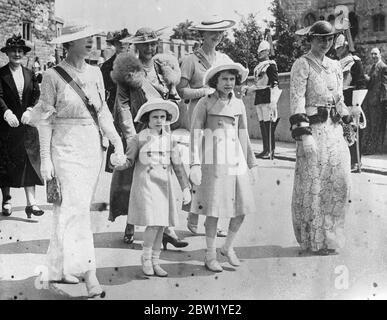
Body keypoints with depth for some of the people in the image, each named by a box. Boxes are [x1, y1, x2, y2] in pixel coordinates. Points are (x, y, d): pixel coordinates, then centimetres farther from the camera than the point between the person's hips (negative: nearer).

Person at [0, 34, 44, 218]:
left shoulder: (30, 74, 11)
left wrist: (30, 111, -12)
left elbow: (37, 96, 5)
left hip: (27, 124, 2)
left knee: (30, 161, -3)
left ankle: (31, 202, -2)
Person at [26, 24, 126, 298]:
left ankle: (59, 268, 24)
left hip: (93, 148, 5)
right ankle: (90, 276, -10)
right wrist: (46, 158, -6)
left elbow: (103, 113, 11)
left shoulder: (95, 73, 8)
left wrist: (118, 144, 3)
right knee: (78, 209, -11)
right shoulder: (53, 76, -6)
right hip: (66, 149, -5)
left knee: (68, 211, 12)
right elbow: (45, 121, -3)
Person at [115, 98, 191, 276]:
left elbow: (177, 165, 9)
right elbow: (129, 160, 0)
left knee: (161, 225, 6)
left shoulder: (169, 139, 7)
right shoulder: (140, 138, -4)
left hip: (164, 186, 4)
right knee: (153, 223, -13)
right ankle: (146, 259, 8)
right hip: (145, 185, -4)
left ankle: (155, 262, 19)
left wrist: (186, 188, 7)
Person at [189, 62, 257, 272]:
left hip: (236, 161, 5)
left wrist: (250, 165, 17)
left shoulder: (239, 104, 12)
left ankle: (228, 247, 25)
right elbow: (195, 134, -5)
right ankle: (210, 256, 13)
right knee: (214, 210, -2)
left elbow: (243, 136, 16)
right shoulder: (204, 103, -1)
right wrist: (195, 164, -14)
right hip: (213, 162, -5)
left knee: (243, 207, 3)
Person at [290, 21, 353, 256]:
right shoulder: (302, 65, -4)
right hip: (313, 130, -7)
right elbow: (297, 100, -12)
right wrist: (304, 134, -20)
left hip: (334, 131, 7)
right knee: (312, 186, -1)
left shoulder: (336, 66, 18)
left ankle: (330, 236, 21)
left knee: (340, 182, 5)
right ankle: (313, 241, 10)